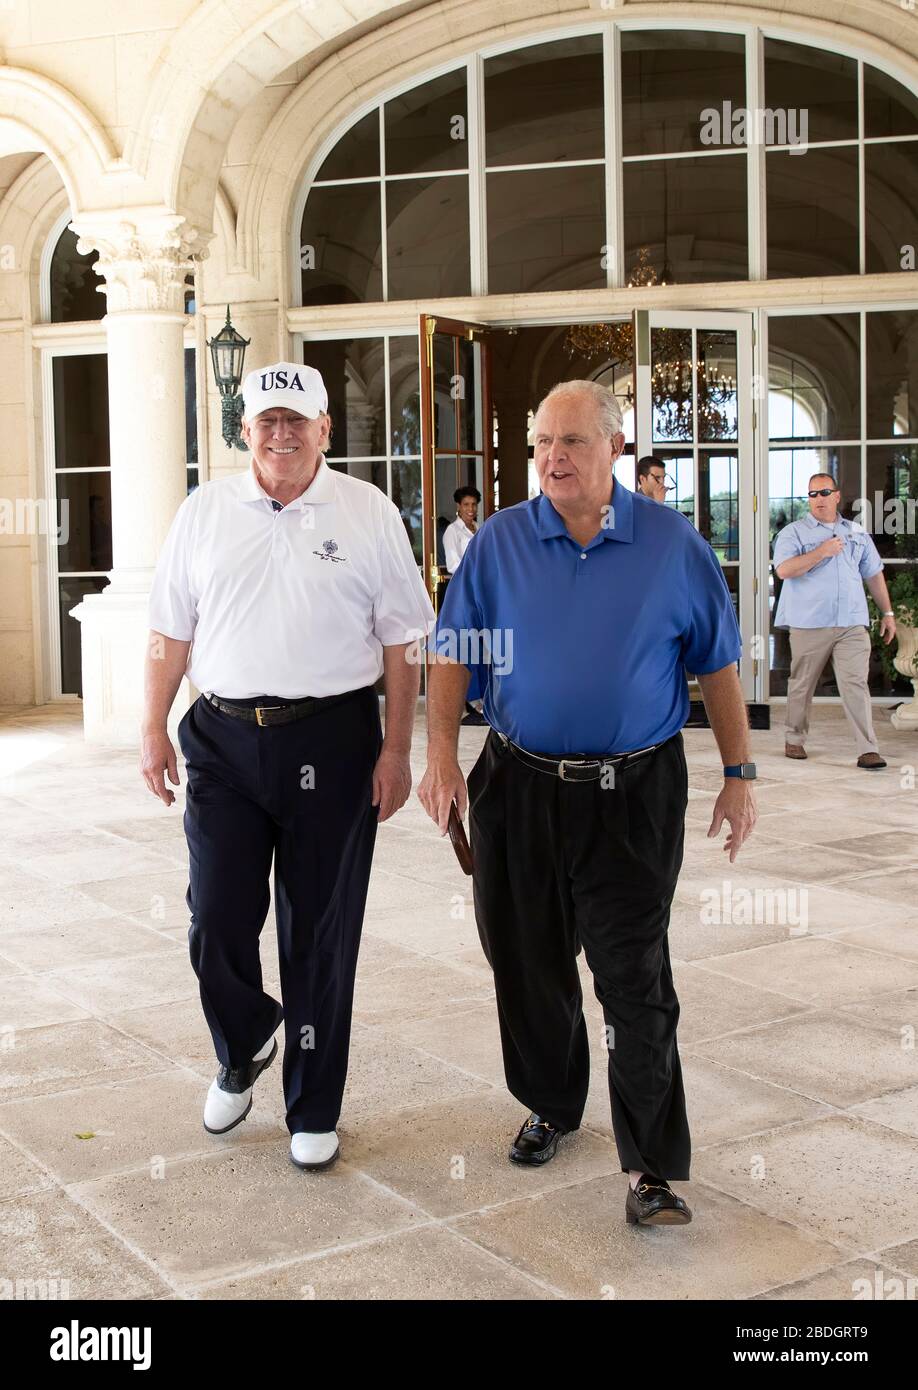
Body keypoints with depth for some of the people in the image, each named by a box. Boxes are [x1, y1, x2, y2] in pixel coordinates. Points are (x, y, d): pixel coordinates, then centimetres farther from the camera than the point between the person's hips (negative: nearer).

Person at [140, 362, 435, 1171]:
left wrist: (397, 748, -4)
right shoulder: (204, 512, 8)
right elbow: (171, 631, 12)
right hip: (224, 739, 2)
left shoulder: (369, 513, 1)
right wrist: (154, 728, 6)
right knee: (216, 921, 1)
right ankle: (242, 1053, 32)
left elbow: (401, 641, 1)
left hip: (331, 740, -2)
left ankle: (314, 1110, 22)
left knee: (320, 935, 6)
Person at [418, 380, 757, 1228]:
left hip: (635, 796, -2)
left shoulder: (673, 544, -1)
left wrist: (740, 775, 4)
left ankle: (653, 1167, 6)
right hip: (521, 790, 3)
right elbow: (453, 653, 3)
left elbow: (717, 664, 4)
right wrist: (441, 751, -10)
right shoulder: (499, 542, 2)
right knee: (528, 964, 14)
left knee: (636, 979, -4)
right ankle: (552, 1107, 37)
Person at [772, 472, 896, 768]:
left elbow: (874, 574, 22)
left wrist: (887, 612, 18)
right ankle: (794, 739, 25)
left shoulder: (857, 533, 17)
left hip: (852, 623, 2)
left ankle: (868, 749, -11)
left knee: (856, 683, -8)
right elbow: (783, 569, -13)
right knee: (802, 684, 7)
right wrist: (821, 552, -16)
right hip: (809, 624, -2)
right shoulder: (793, 532, 3)